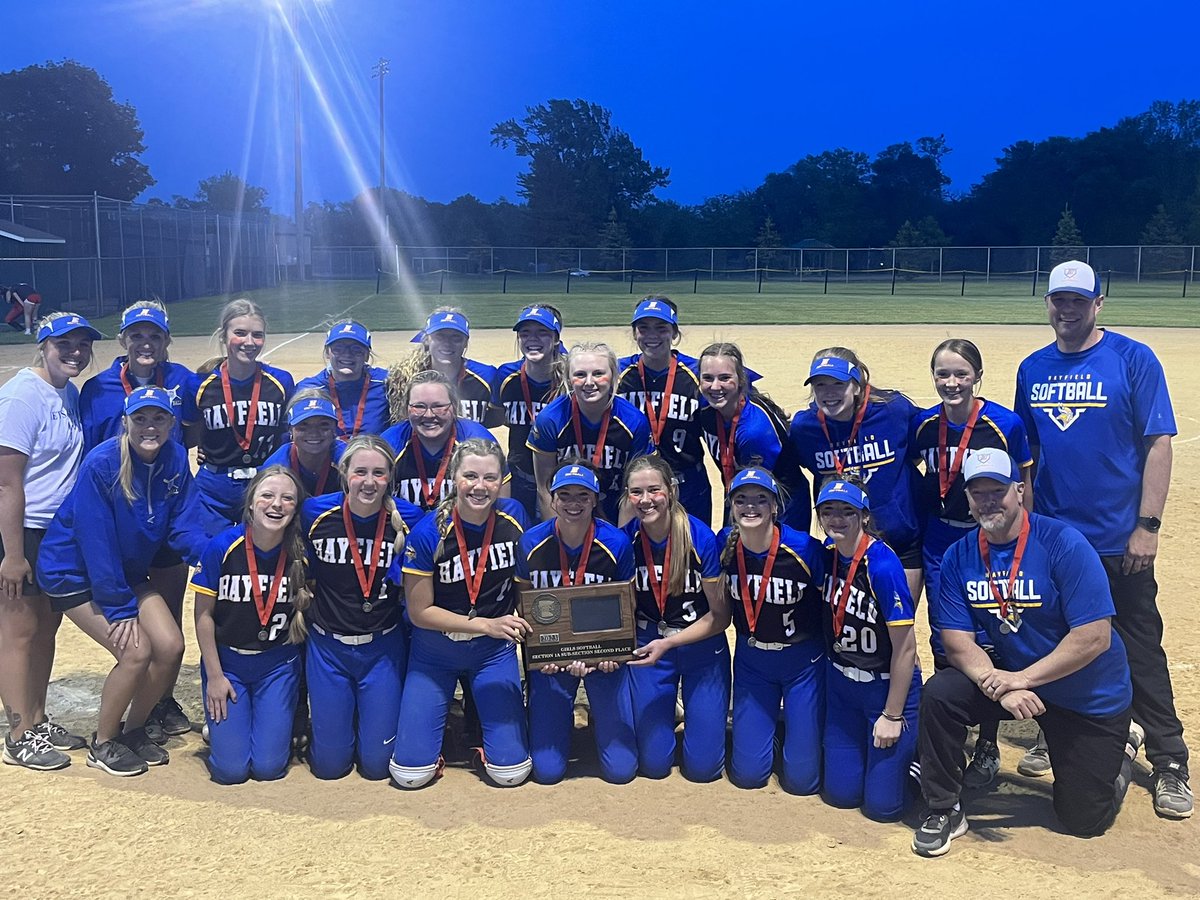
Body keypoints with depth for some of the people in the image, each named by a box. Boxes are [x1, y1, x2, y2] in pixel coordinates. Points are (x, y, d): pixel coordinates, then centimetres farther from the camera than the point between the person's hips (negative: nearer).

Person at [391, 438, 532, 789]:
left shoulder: (513, 516, -12)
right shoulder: (427, 533, -20)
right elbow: (419, 612, -14)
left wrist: (529, 628, -3)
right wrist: (486, 624, -21)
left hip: (494, 652, 2)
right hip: (435, 652, -1)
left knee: (511, 772, -4)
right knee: (409, 773, -3)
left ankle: (478, 709, 24)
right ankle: (448, 709, 24)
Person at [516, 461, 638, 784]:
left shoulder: (617, 543, -13)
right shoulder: (532, 542, -10)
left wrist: (613, 653, -18)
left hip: (604, 650, 0)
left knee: (621, 770, -2)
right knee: (547, 770, -2)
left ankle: (600, 716, 29)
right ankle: (558, 717, 30)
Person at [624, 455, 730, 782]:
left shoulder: (701, 537, -21)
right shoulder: (625, 539, -14)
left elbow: (719, 614, -13)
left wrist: (669, 643, -22)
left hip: (701, 647, -2)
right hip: (649, 643, 2)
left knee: (703, 766, 0)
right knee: (653, 764, 4)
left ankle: (701, 714, 31)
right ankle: (666, 714, 34)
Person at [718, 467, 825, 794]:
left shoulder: (804, 548, -23)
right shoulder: (724, 544, -12)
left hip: (803, 661, -3)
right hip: (751, 660, 3)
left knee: (801, 778, 3)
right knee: (747, 773, 6)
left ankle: (798, 723, 32)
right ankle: (765, 721, 34)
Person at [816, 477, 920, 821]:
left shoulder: (882, 565, -26)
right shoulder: (827, 553, -6)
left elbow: (905, 646, -20)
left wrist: (892, 715, -16)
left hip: (888, 686, -5)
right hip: (841, 684, 6)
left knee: (881, 804, 1)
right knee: (841, 793, 10)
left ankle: (913, 745, 26)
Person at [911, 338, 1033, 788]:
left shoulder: (1006, 424, -13)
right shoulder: (924, 424, -4)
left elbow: (1024, 489, -5)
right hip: (939, 546, 3)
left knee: (986, 647, 2)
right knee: (943, 645, 11)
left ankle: (988, 747, 19)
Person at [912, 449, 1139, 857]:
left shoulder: (1064, 544, -23)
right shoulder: (959, 557, -9)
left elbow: (1094, 637, -26)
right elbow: (957, 642, -11)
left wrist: (1022, 678, -27)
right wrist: (998, 686, -29)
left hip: (1090, 697, -3)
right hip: (1010, 676, 3)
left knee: (1084, 819, 3)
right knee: (939, 694, -24)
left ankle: (1121, 746, 34)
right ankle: (944, 810, -4)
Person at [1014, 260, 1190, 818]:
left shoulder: (1133, 359, -6)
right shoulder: (1033, 369, 7)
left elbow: (1158, 444, -8)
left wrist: (1147, 525, -13)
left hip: (1119, 541, -4)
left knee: (1140, 653, 3)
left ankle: (1169, 764, 14)